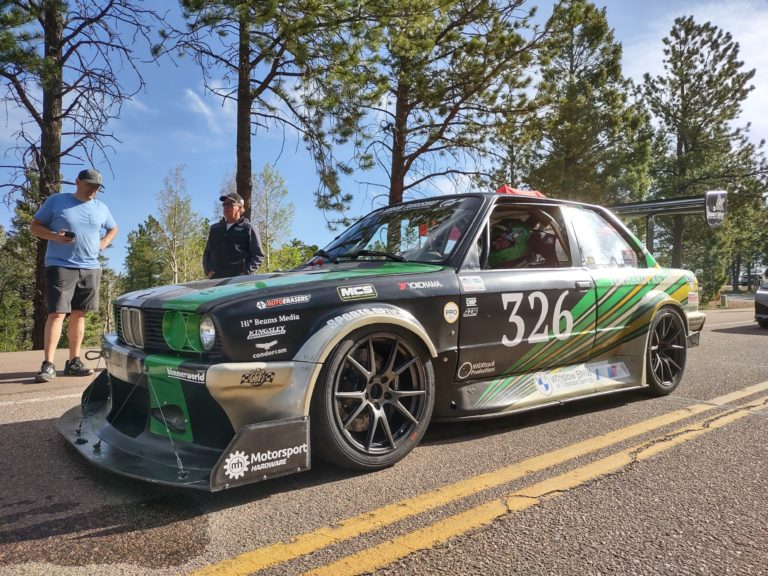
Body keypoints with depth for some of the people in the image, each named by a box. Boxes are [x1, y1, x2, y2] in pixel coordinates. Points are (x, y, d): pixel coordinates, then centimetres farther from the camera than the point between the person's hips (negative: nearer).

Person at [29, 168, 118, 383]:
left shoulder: (101, 208, 13)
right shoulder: (56, 201, 2)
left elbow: (113, 228, 29)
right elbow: (34, 226, 5)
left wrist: (103, 243, 9)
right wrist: (55, 237, -15)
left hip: (90, 268, 5)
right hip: (61, 267, -4)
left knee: (79, 314, 8)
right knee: (57, 314, -12)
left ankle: (73, 361, 14)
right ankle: (48, 365, -12)